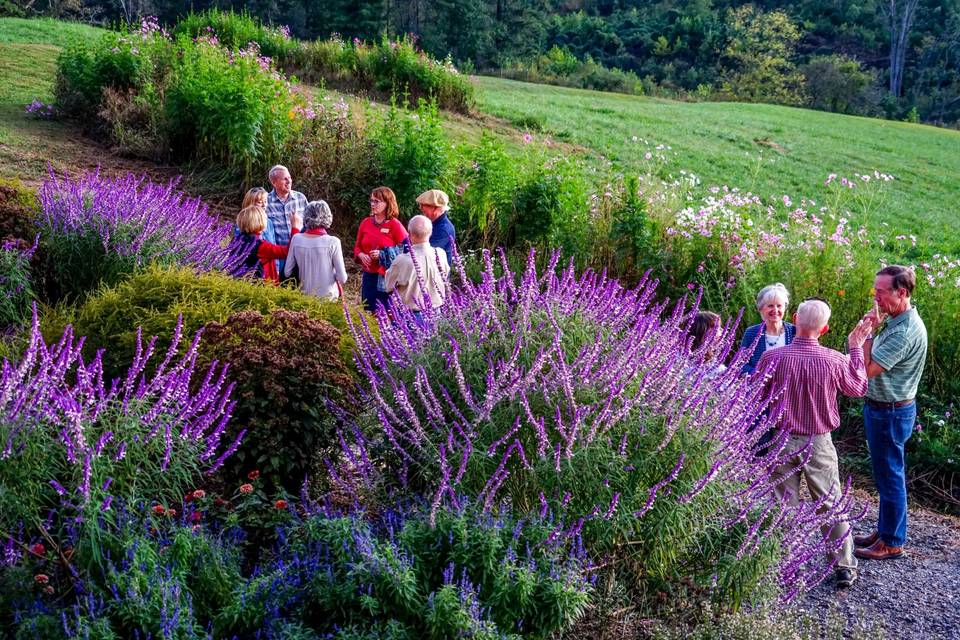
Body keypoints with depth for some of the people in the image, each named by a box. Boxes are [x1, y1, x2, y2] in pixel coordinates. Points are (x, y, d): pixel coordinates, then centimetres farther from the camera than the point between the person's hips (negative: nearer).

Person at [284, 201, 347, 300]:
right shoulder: (332, 242, -15)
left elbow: (287, 272, 1)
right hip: (327, 296, -3)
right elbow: (342, 278, -13)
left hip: (304, 296, 3)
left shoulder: (296, 240, -6)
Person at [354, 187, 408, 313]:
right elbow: (357, 247, 18)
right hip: (368, 275, 5)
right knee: (368, 311, 9)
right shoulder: (365, 223, 7)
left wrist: (382, 255, -17)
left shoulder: (394, 225, -7)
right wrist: (361, 255, -5)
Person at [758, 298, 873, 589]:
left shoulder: (772, 357, -15)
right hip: (819, 443, 0)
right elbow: (858, 388, 7)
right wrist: (856, 348, 16)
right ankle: (845, 567, 21)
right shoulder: (835, 360, -14)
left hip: (782, 441, 0)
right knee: (831, 505, 13)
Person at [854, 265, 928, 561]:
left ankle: (892, 542, 14)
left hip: (890, 412, -10)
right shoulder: (896, 320, 6)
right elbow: (869, 361, 10)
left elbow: (867, 368, -27)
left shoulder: (905, 331, -26)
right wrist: (870, 328, -2)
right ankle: (885, 530, 32)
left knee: (890, 475, 2)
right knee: (886, 473, 19)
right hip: (882, 408, 10)